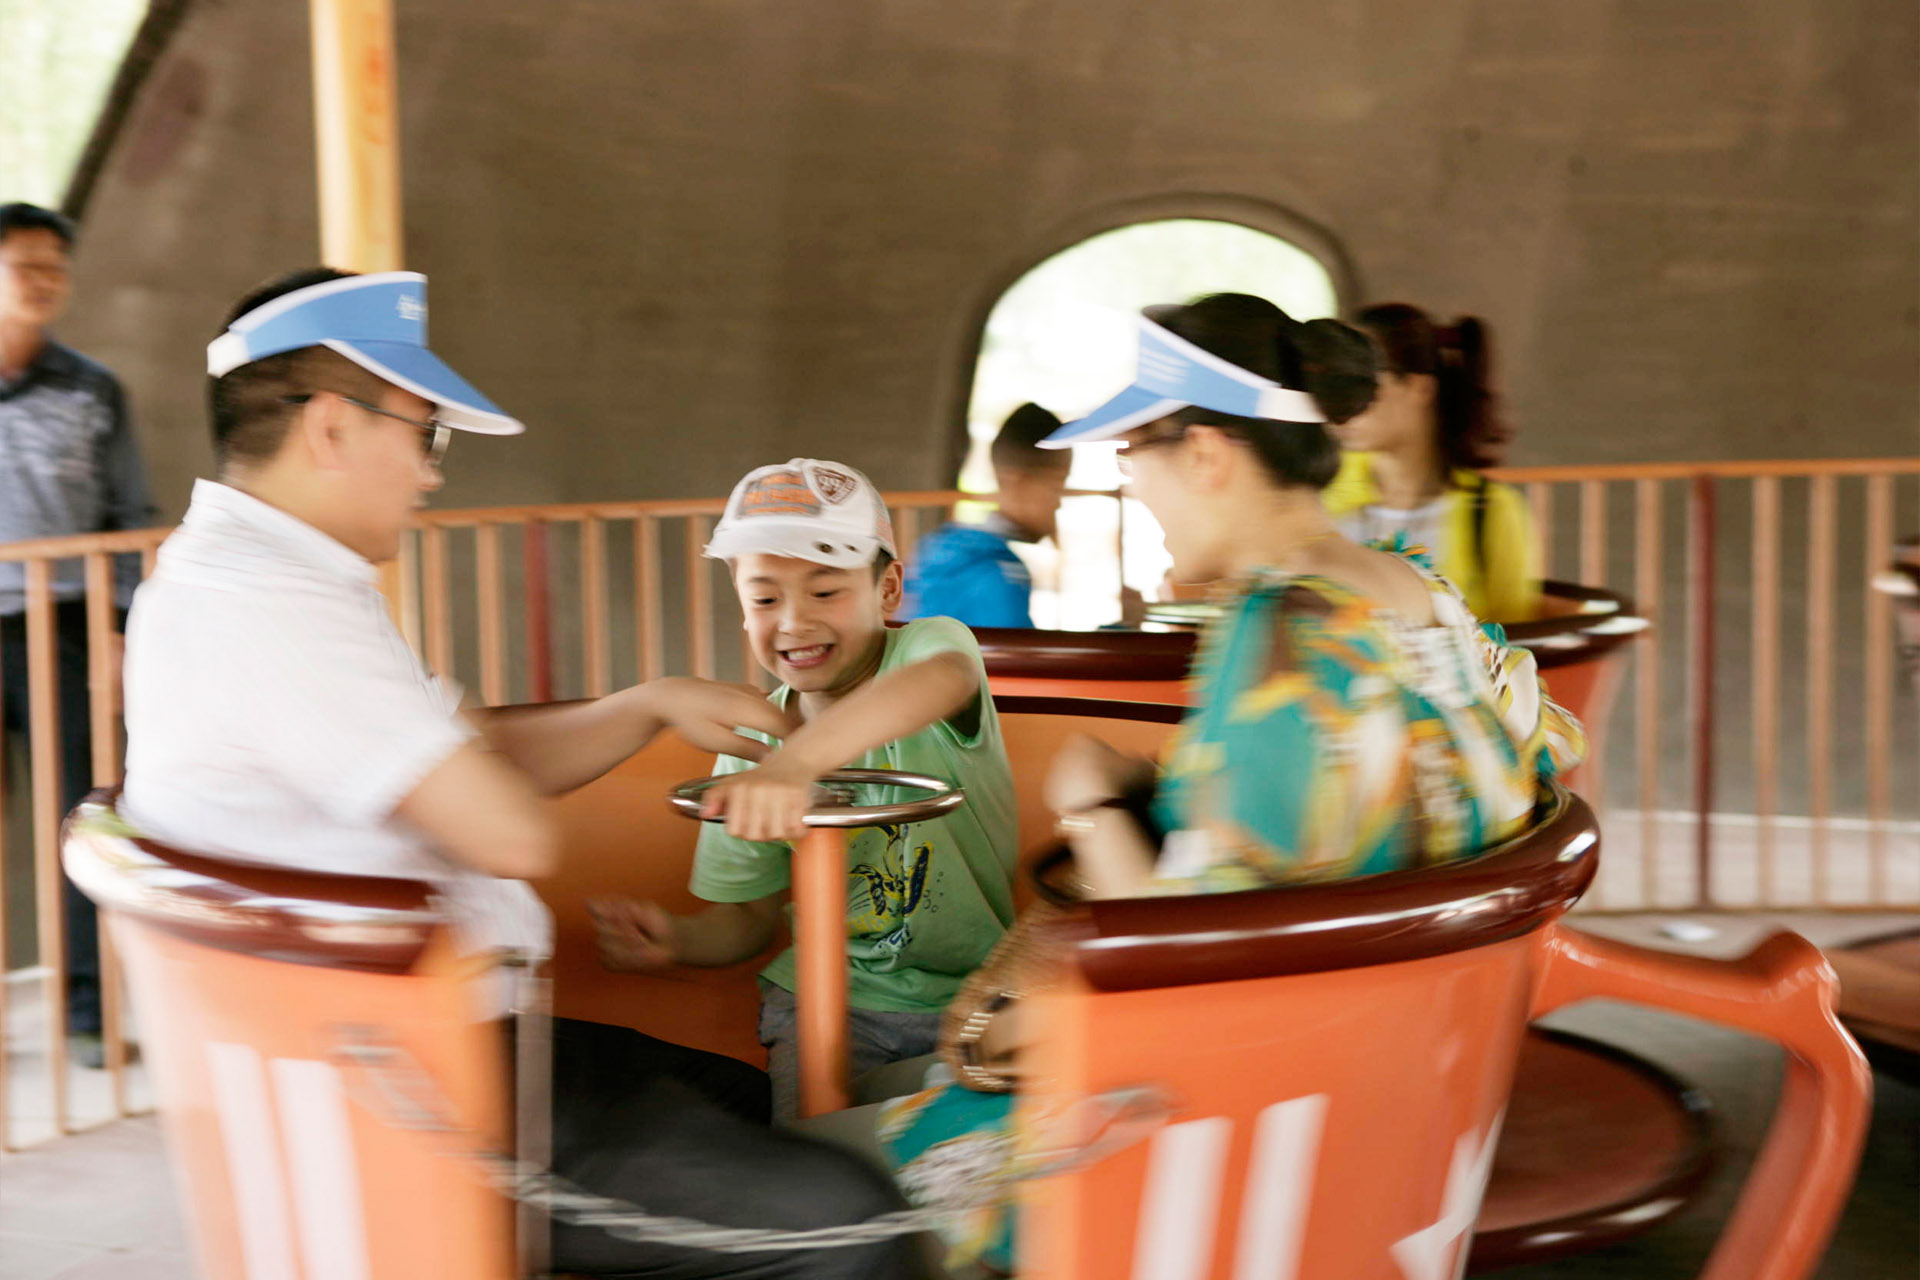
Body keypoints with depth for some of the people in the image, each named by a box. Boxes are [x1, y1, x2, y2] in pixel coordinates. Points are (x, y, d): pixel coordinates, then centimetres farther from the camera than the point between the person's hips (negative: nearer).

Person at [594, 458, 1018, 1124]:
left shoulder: (929, 644, -13)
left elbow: (946, 678, -42)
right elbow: (747, 917, 8)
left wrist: (797, 760, -58)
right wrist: (677, 939, -17)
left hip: (975, 988, -2)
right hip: (830, 996, 3)